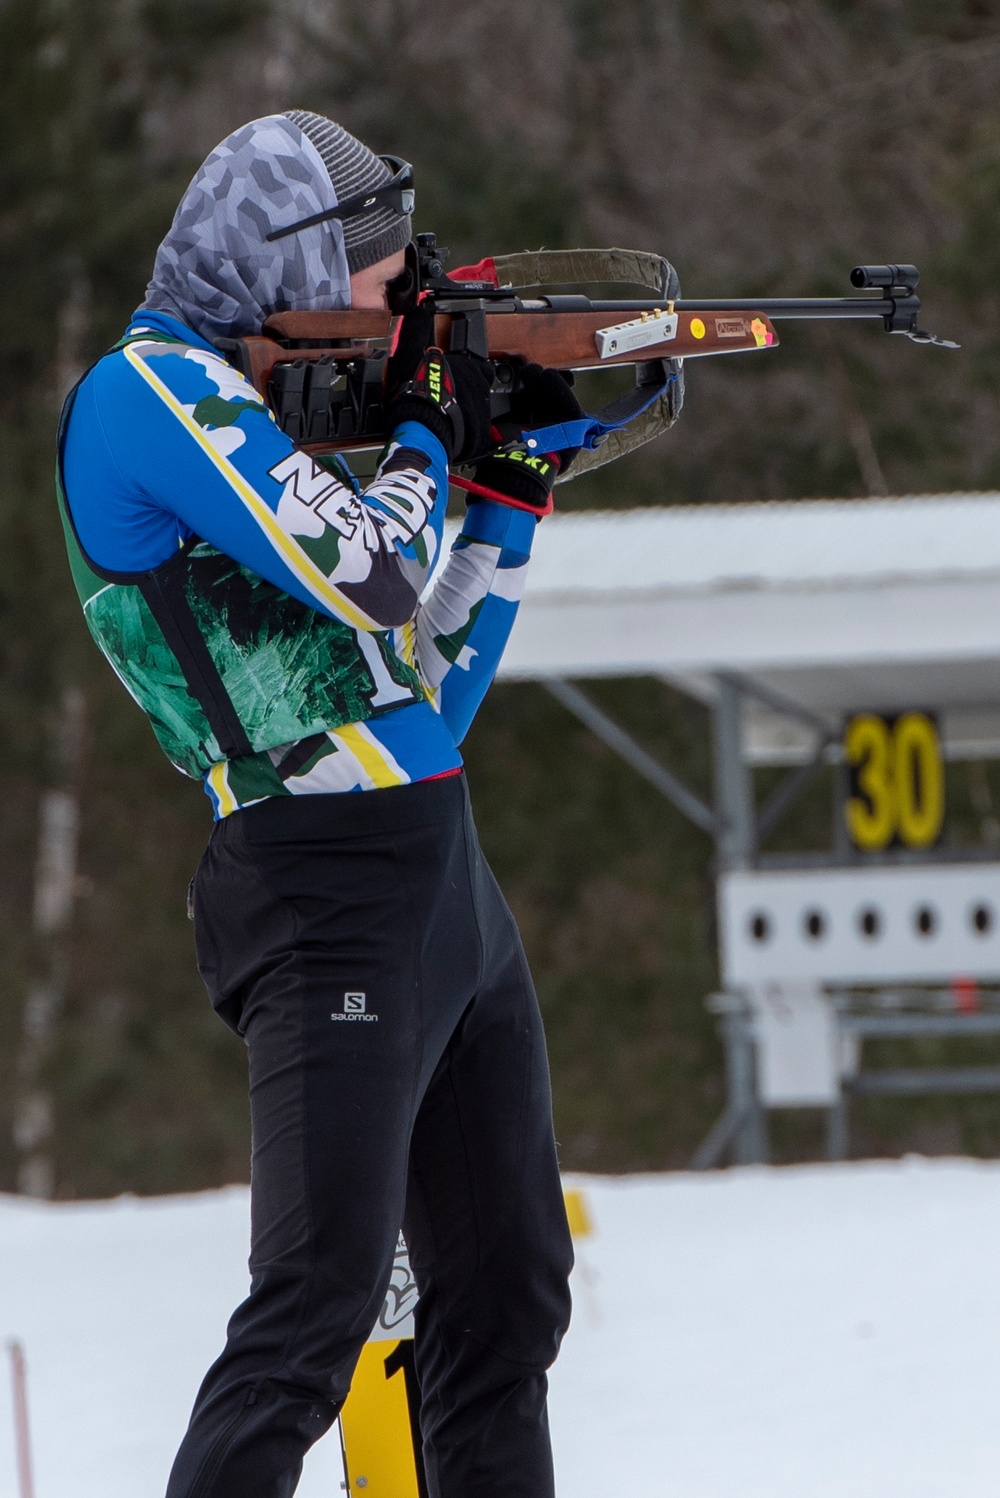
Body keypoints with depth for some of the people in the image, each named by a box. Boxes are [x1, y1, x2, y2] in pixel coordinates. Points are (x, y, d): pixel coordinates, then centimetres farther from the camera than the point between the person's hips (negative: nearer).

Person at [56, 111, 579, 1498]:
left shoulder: (240, 397, 19)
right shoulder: (154, 386, -8)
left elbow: (426, 676, 22)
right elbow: (366, 580, -19)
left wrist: (512, 484, 15)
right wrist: (427, 432, -1)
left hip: (445, 872, 10)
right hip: (330, 886, -10)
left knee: (508, 1292, 11)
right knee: (321, 1302, -16)